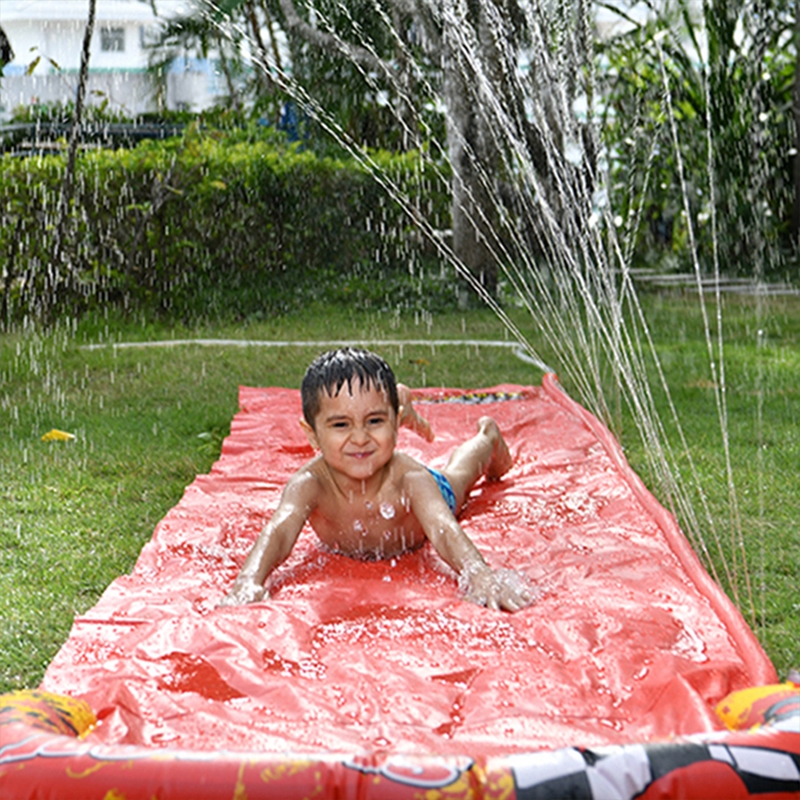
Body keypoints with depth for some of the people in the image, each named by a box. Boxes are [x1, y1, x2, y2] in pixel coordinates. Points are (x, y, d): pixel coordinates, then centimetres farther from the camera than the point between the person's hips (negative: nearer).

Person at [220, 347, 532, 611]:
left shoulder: (409, 480, -51)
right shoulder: (309, 484, -50)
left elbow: (442, 528, -66)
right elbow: (279, 531, -65)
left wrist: (479, 576, -89)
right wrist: (249, 581, -88)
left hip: (430, 495, -1)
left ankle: (488, 435, 68)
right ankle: (403, 406, 66)